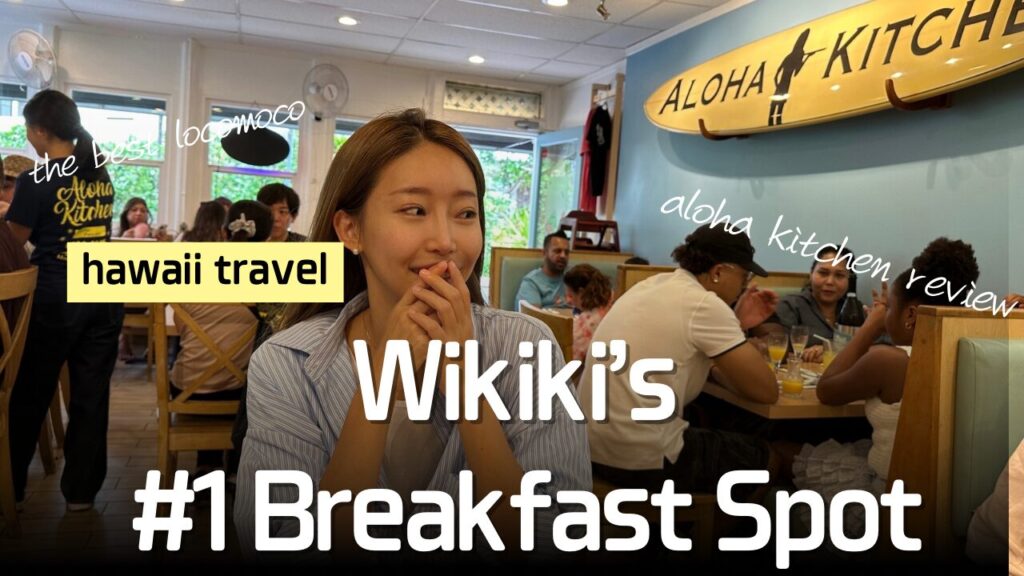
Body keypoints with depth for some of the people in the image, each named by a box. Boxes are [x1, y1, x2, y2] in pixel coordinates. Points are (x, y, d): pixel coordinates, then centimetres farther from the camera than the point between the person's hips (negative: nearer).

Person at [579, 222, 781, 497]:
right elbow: (766, 391, -8)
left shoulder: (654, 285, 9)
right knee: (768, 457, 16)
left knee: (721, 432, 32)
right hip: (641, 459, -8)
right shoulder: (705, 305, -15)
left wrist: (737, 325, 11)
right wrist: (736, 331, 6)